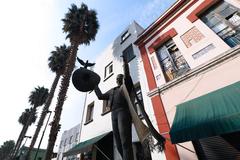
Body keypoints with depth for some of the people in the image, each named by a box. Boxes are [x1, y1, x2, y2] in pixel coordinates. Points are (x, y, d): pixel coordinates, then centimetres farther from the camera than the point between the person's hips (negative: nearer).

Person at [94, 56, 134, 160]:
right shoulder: (112, 91, 32)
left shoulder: (126, 86, 18)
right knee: (118, 144, 0)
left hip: (123, 111, -5)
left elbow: (127, 76, -1)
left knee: (125, 141, -17)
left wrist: (125, 62, -1)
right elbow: (100, 96, 34)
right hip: (114, 114, 6)